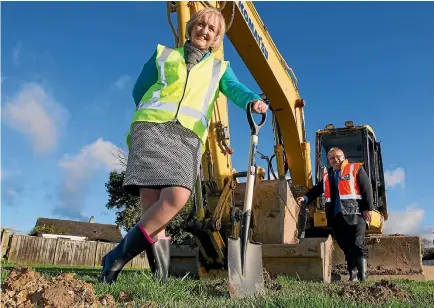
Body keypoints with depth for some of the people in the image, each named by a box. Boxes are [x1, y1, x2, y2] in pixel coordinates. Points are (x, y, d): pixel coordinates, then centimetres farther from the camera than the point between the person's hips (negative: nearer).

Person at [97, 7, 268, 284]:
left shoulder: (220, 68, 24)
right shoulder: (163, 54, 24)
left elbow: (235, 89, 2)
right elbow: (139, 91, 26)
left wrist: (253, 100, -19)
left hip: (189, 136, 0)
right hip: (152, 126, 0)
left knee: (178, 196, -24)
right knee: (151, 202, -18)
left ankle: (120, 254, -11)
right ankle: (159, 271, -8)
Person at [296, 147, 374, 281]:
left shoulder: (356, 169, 5)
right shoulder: (326, 176, 21)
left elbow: (367, 189, -1)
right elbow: (317, 189, 20)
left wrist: (367, 209, -9)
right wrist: (305, 198, 3)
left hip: (355, 215, -5)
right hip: (336, 217, 5)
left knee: (358, 246, -6)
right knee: (346, 248, 9)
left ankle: (362, 277, -1)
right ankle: (352, 275, 16)